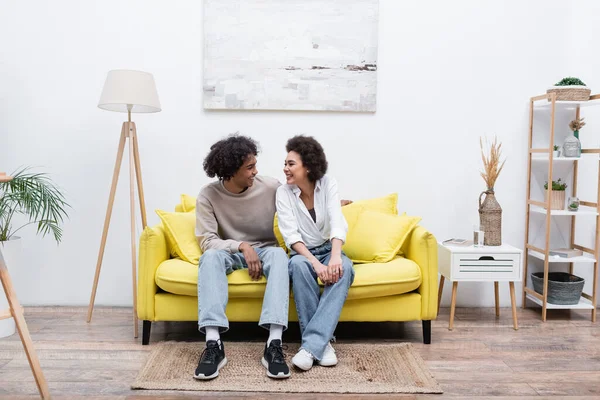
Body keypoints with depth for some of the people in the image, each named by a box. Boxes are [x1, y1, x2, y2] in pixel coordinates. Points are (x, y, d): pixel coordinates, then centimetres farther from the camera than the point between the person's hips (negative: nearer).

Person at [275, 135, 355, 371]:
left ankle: (311, 345, -38)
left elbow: (337, 223, -17)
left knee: (344, 268, -34)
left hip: (328, 250, 1)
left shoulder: (328, 184, -5)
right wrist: (315, 263, -31)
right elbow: (291, 235, -15)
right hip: (302, 254, -1)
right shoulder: (283, 192, -7)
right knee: (298, 265, -37)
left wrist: (335, 256, -36)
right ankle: (323, 342, -31)